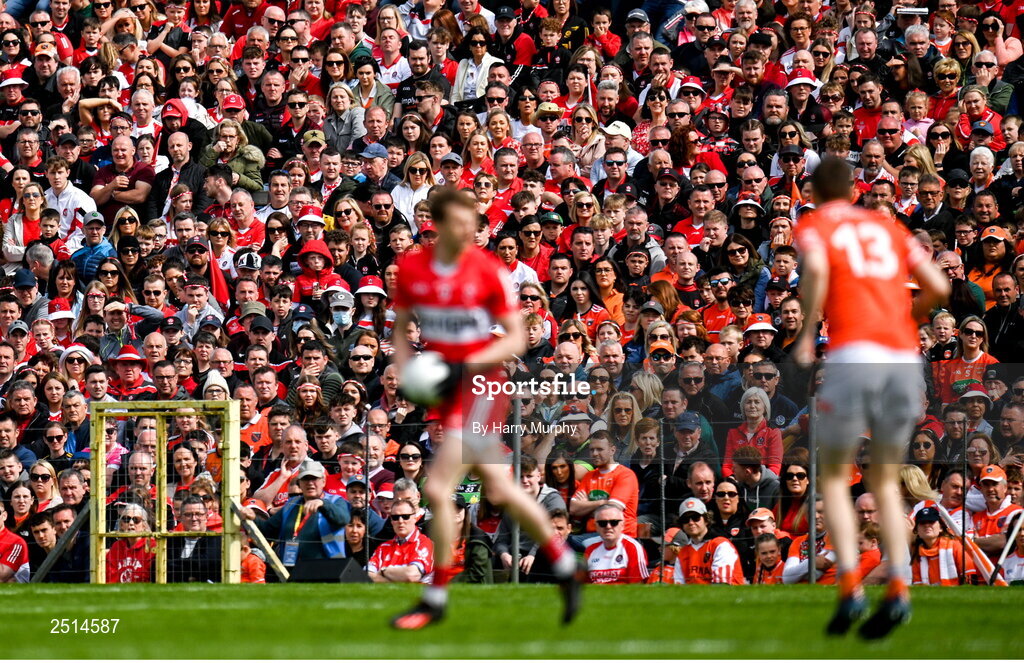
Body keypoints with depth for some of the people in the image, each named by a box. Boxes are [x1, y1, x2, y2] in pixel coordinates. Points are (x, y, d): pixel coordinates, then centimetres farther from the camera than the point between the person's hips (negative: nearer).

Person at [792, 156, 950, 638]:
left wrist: (806, 332, -5)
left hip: (852, 353, -4)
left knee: (834, 475, 10)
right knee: (884, 480, 16)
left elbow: (815, 269, -14)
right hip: (904, 355, 4)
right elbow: (938, 287, 13)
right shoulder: (888, 228, 22)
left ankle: (850, 586, -7)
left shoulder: (813, 226, 10)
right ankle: (898, 589, -2)